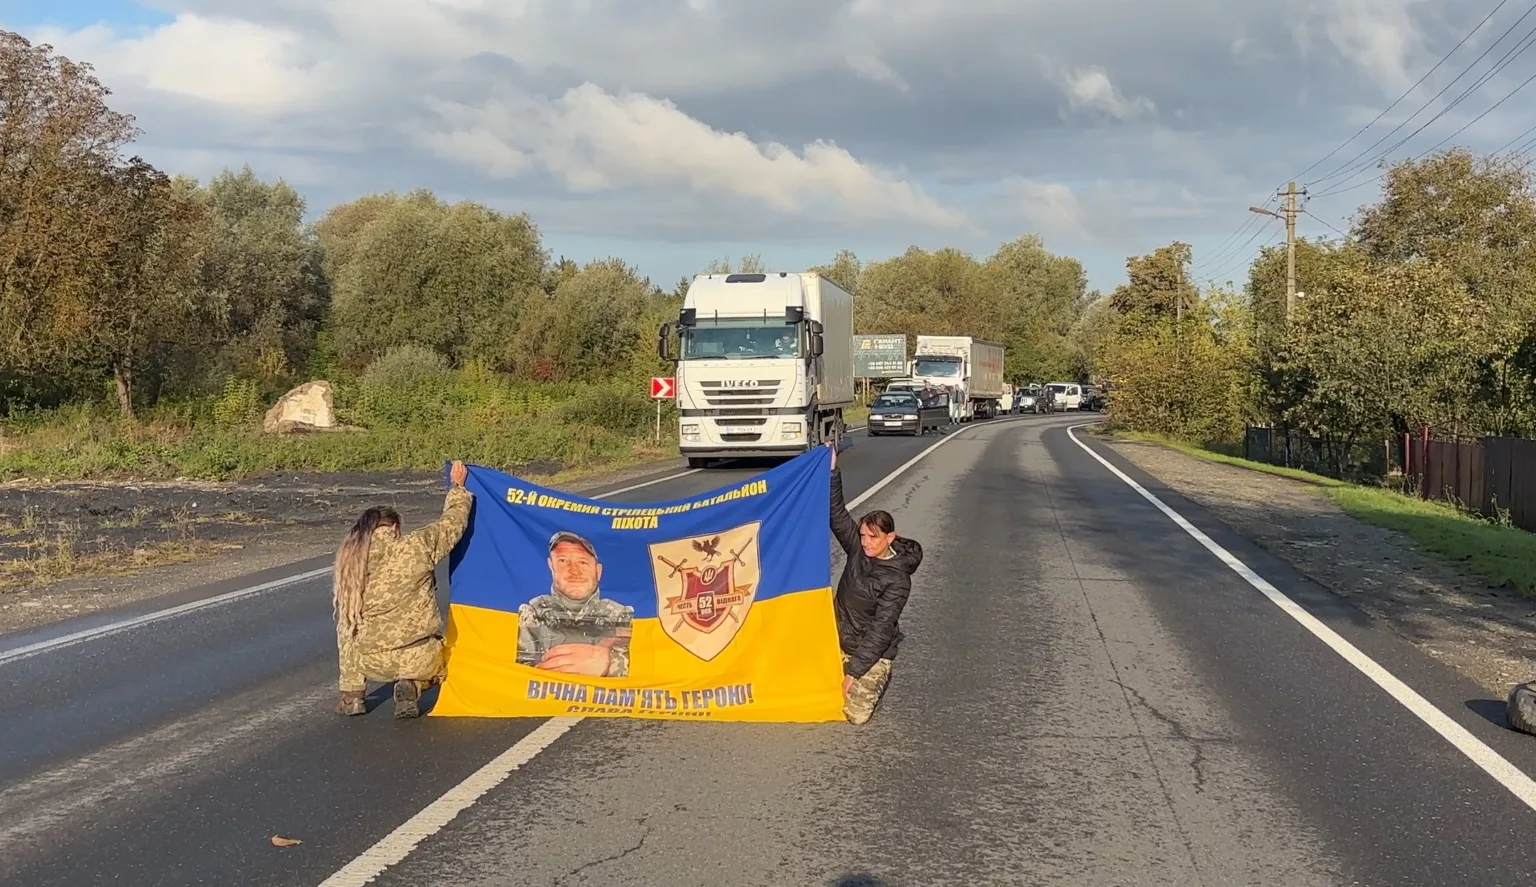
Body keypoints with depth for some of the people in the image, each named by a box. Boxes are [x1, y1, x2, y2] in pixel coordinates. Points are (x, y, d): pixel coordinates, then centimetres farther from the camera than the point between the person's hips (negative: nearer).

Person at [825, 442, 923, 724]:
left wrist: (854, 671, -24)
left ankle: (876, 677, 18)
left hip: (873, 652, -5)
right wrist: (832, 471, -25)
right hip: (839, 642, 5)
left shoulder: (897, 580, -22)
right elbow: (838, 513, -13)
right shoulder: (858, 550, -6)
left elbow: (880, 630, -23)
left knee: (855, 714, -13)